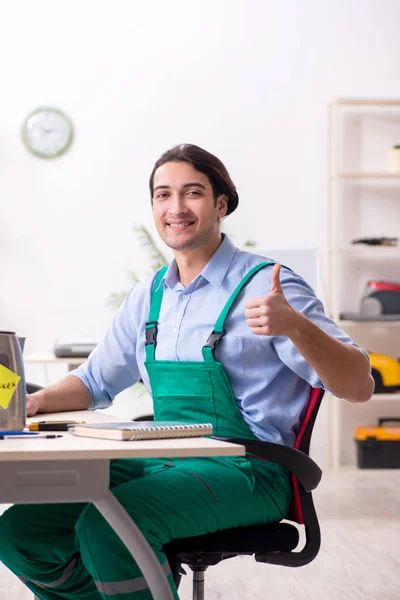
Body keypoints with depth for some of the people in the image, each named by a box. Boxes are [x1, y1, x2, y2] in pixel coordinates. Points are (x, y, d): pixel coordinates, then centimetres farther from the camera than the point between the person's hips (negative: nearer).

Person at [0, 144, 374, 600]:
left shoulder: (264, 285, -7)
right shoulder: (149, 295, 12)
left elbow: (359, 387, -13)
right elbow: (96, 380, 24)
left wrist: (296, 326, -31)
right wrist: (38, 401, 3)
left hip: (246, 471, -6)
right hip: (163, 462, 7)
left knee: (106, 527, -31)